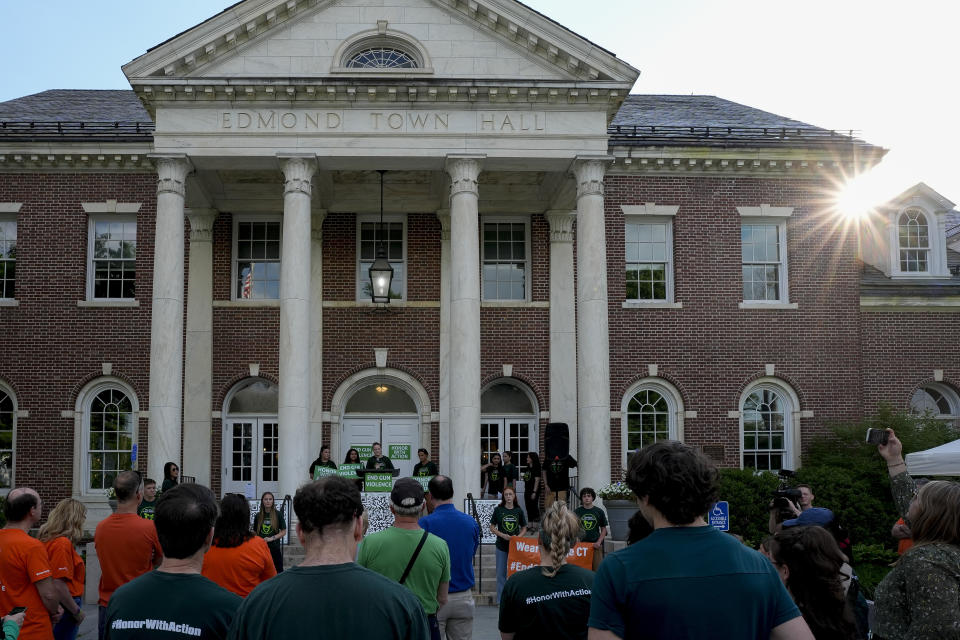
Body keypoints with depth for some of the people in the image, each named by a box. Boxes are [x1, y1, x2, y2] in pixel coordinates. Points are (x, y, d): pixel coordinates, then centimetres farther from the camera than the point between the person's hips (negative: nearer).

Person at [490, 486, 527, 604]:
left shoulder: (519, 511, 2)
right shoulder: (498, 510, -2)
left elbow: (524, 528, 9)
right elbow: (492, 527, 2)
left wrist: (518, 536, -10)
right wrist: (503, 535, -14)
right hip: (501, 546, -1)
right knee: (501, 573, 4)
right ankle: (500, 599, 12)